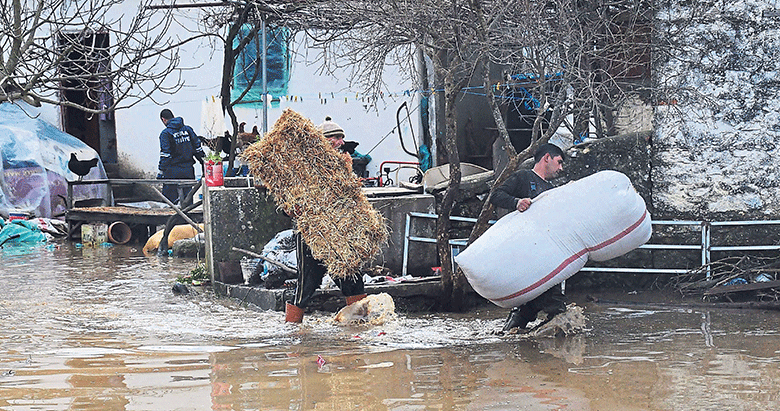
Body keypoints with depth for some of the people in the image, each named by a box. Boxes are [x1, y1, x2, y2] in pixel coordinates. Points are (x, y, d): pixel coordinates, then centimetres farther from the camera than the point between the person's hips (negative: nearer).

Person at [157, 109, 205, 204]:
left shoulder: (165, 133, -8)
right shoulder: (188, 129, 7)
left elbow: (165, 154, -15)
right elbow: (198, 147, 10)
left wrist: (161, 171, -12)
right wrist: (204, 162, 18)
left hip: (173, 170, -5)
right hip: (188, 170, 5)